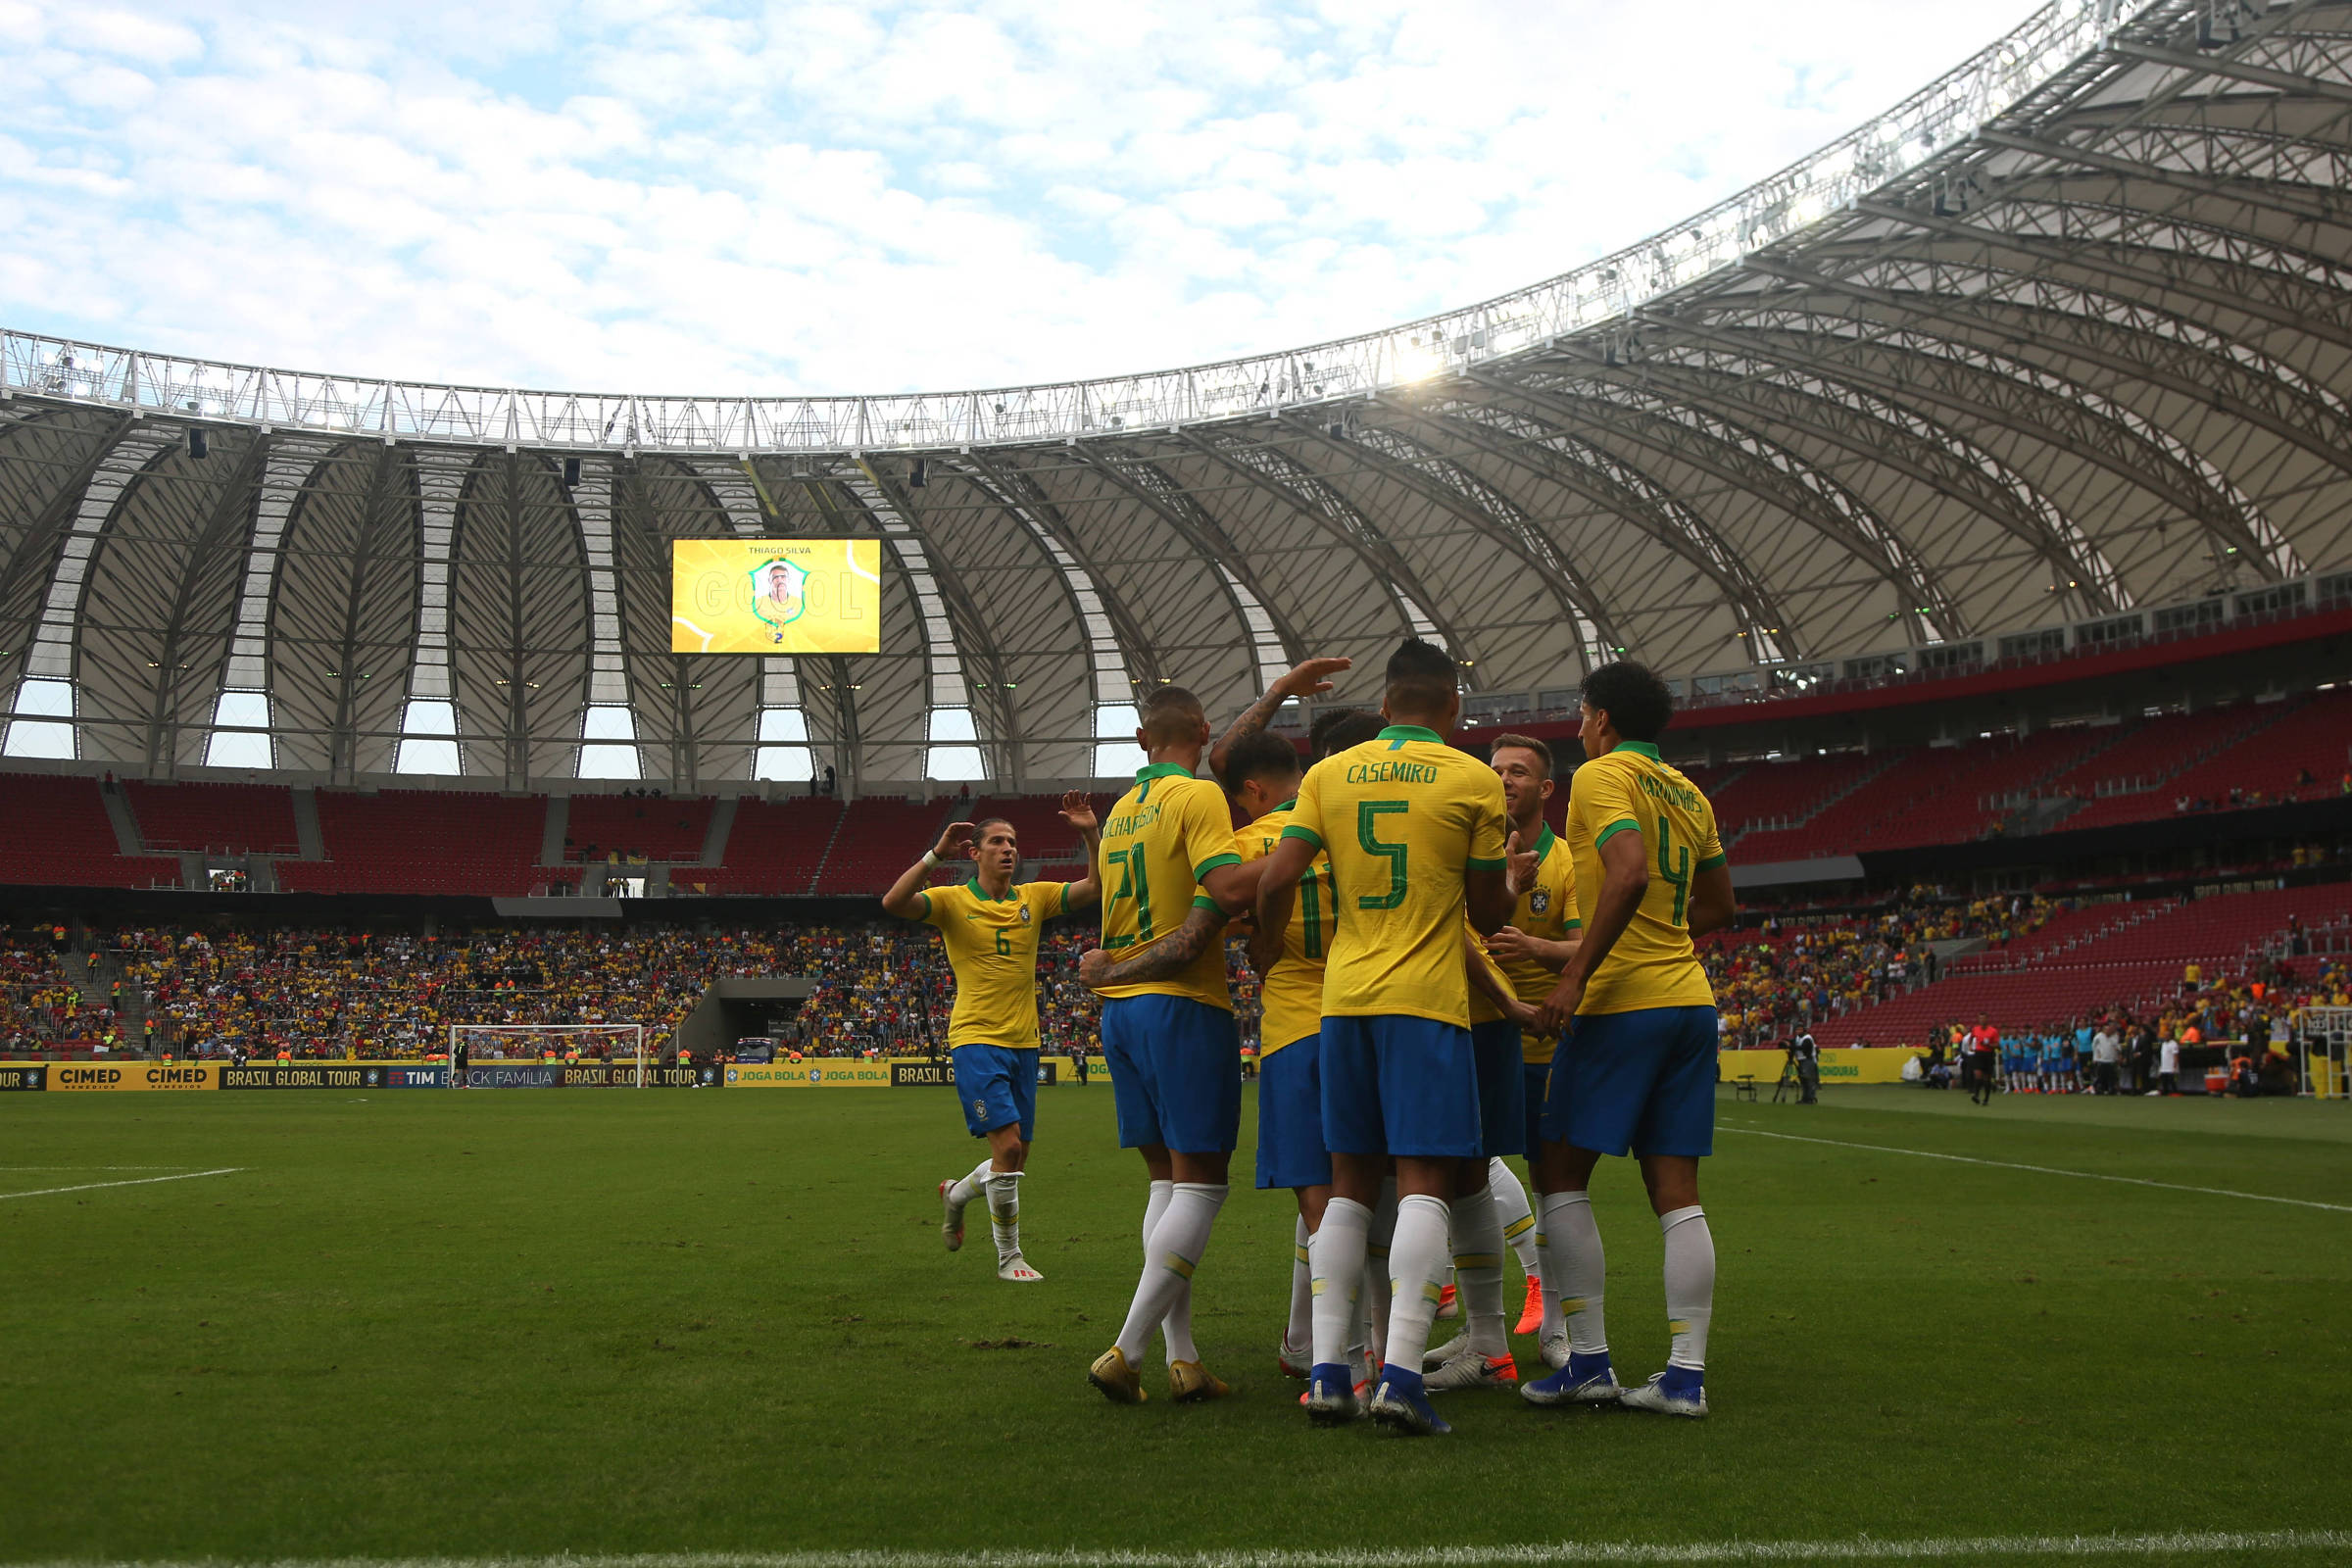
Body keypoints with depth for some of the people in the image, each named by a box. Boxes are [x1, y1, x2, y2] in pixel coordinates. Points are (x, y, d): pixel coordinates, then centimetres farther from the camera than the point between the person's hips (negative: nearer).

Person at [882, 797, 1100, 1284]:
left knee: (1016, 1159, 11)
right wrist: (935, 854, -24)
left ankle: (956, 1193, 42)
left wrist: (1089, 835, -14)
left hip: (1024, 1043, 5)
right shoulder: (953, 901, -4)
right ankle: (1008, 1256, -1)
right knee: (1008, 1144, -16)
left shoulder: (1034, 898, 8)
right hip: (976, 1041, -5)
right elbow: (893, 902, -20)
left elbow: (1095, 887, -1)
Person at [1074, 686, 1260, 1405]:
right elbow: (1229, 888, -23)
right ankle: (1127, 1351, -9)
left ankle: (1182, 1357, 8)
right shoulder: (1199, 796, -8)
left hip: (1121, 1008, 8)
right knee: (1200, 1182, -3)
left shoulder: (1118, 813, 17)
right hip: (1185, 1005, -8)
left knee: (1165, 1179, 11)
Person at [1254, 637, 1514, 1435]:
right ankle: (1400, 1373, -14)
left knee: (1350, 1183, 11)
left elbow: (1276, 881, 0)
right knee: (1426, 1182, -4)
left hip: (1344, 995, 4)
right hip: (1427, 998, -4)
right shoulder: (1473, 781, -1)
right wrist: (1513, 878, 25)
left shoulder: (1328, 775, 7)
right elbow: (1488, 915, 4)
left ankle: (1328, 1370, 8)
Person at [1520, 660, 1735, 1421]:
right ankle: (1686, 1374, 4)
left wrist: (1575, 975, -22)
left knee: (1561, 1174, 1)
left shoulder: (1601, 776, -6)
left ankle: (1588, 1362, -1)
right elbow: (1718, 904, 24)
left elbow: (1629, 874, -23)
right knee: (1676, 1192, 6)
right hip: (1690, 998, 8)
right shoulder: (1688, 793, 18)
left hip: (1623, 1001, -8)